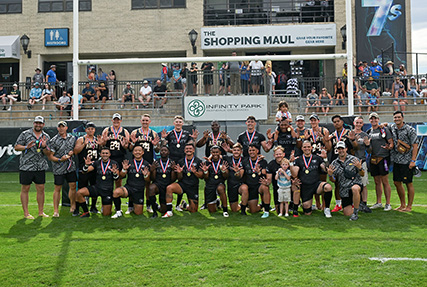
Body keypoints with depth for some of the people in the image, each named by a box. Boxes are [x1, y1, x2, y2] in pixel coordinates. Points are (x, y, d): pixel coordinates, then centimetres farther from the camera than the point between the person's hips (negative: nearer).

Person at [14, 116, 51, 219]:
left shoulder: (46, 137, 9)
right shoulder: (25, 134, 0)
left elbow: (48, 153, 6)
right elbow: (16, 147, 0)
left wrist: (44, 147, -14)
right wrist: (26, 147, -18)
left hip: (40, 167, 3)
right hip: (26, 167, -3)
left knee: (41, 189, 5)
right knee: (25, 189, 2)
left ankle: (41, 212, 16)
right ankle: (26, 213, 10)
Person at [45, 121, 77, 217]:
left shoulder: (72, 138, 7)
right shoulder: (53, 141, -6)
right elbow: (50, 156, -7)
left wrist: (72, 152, -2)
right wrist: (60, 159, -20)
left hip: (71, 167, 4)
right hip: (59, 168, -4)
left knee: (73, 186, 6)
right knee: (57, 188, 0)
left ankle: (73, 206, 23)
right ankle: (56, 210, 7)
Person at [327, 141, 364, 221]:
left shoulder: (354, 159, 1)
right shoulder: (334, 163, 7)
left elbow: (362, 174, 2)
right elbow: (334, 180, 10)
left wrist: (359, 168, -19)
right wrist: (330, 175, -11)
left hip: (356, 184, -3)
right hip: (344, 191, 3)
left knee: (355, 188, -41)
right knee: (347, 213, -5)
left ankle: (356, 213, -22)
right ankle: (357, 205, 32)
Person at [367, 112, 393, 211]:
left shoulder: (384, 130, -1)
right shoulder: (368, 132, 14)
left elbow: (391, 142, -5)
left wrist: (389, 147, -26)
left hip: (383, 157, -5)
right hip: (373, 158, 5)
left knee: (385, 181, -4)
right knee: (377, 181, 12)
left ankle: (388, 204, 3)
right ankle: (378, 203, 21)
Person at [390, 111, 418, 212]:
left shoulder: (410, 130, -8)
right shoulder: (392, 128, 8)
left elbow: (415, 146, -10)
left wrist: (413, 160, -16)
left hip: (407, 161, -6)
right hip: (396, 160, 6)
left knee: (408, 183, 0)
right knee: (397, 182, 10)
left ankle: (409, 206, 10)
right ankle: (402, 205, 23)